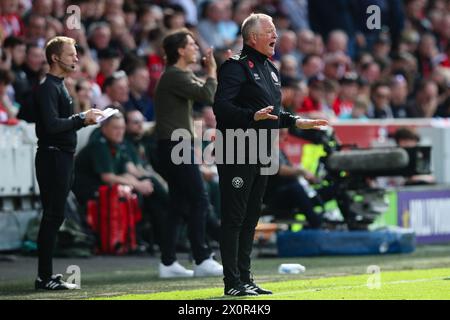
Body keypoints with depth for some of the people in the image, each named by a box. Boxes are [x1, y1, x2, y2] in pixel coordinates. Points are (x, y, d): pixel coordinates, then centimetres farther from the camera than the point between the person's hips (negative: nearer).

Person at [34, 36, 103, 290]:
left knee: (54, 216, 10)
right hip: (52, 156, -10)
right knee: (53, 216, -9)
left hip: (62, 157, 10)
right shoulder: (48, 87, -13)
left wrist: (85, 119, 7)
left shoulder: (59, 86, 18)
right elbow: (52, 124, -22)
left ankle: (46, 275, 13)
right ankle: (45, 277, -8)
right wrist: (82, 119, -16)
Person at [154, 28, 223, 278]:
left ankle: (168, 263, 10)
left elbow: (205, 94, 22)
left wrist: (210, 71, 12)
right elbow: (207, 95, -20)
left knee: (179, 204, 10)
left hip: (176, 147, 11)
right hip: (175, 145, -11)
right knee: (199, 200, -10)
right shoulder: (175, 76, -13)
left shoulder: (183, 75, 19)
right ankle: (202, 260, -11)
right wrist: (212, 71, -6)